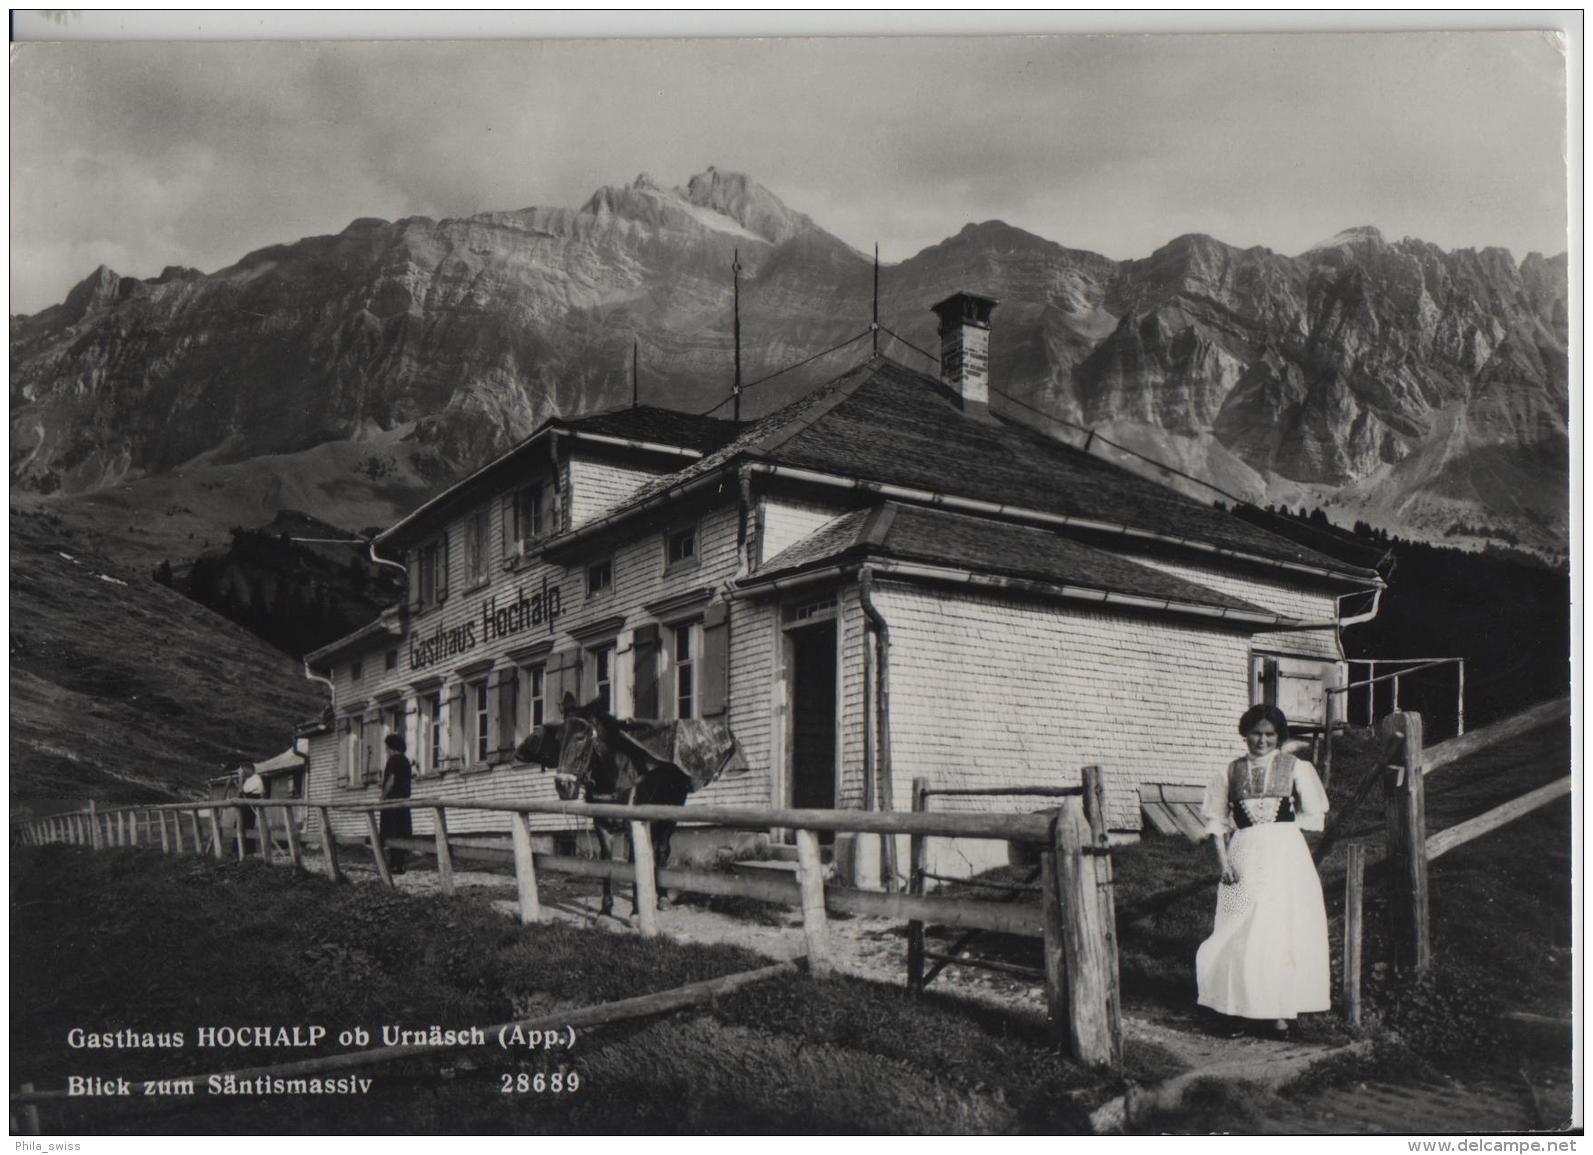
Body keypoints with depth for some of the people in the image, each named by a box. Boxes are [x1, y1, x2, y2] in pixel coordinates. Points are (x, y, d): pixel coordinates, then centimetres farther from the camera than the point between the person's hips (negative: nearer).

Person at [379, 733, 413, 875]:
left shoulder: (393, 760, -9)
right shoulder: (406, 761, 17)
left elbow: (390, 781, -15)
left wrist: (383, 797, -7)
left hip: (393, 801, -9)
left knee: (391, 836, -7)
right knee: (402, 835, 7)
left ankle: (394, 864, -11)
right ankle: (401, 864, 6)